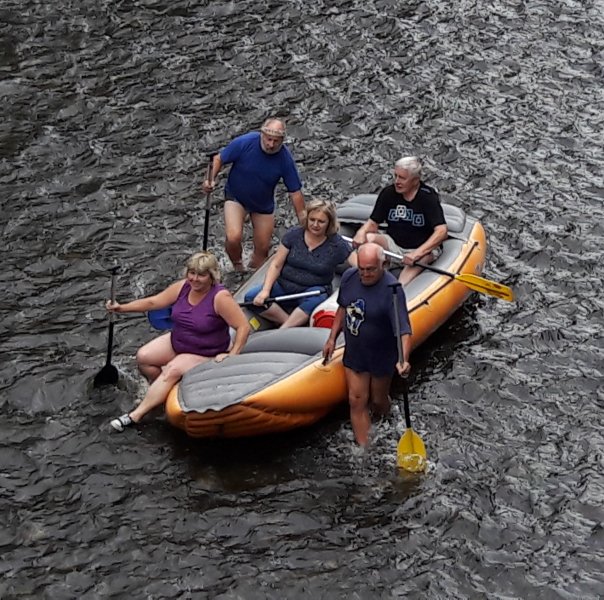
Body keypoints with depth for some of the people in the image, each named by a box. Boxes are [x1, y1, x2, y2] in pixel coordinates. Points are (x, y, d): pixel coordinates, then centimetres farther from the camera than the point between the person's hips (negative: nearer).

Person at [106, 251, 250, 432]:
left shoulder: (220, 297, -24)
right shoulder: (183, 287, -6)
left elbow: (243, 326, -23)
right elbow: (152, 302, 0)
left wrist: (232, 354, -27)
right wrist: (122, 308, -8)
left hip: (204, 356, -7)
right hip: (176, 342, 7)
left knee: (172, 370, -28)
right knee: (143, 357, -11)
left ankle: (136, 416, -26)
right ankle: (162, 393, 13)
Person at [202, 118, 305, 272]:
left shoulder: (285, 159, -22)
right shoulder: (244, 143, -26)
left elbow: (295, 192, -15)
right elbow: (219, 159, -11)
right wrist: (211, 179, -29)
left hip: (264, 205, 2)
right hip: (236, 197, -2)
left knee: (262, 249, 9)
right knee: (233, 237, -24)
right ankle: (238, 266, 8)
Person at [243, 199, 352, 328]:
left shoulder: (337, 245, -3)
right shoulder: (294, 235, 1)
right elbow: (276, 265, 0)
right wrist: (265, 290, -12)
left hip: (313, 291, -3)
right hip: (284, 286, 3)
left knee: (316, 300, -40)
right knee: (251, 296, -22)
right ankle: (293, 324, -26)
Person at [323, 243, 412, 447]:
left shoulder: (392, 290, -28)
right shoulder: (349, 277, -9)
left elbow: (404, 331, -33)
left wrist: (403, 360, -47)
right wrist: (332, 338, 10)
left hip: (381, 359, -4)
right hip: (354, 354, 4)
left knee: (378, 402, 16)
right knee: (357, 401, 2)